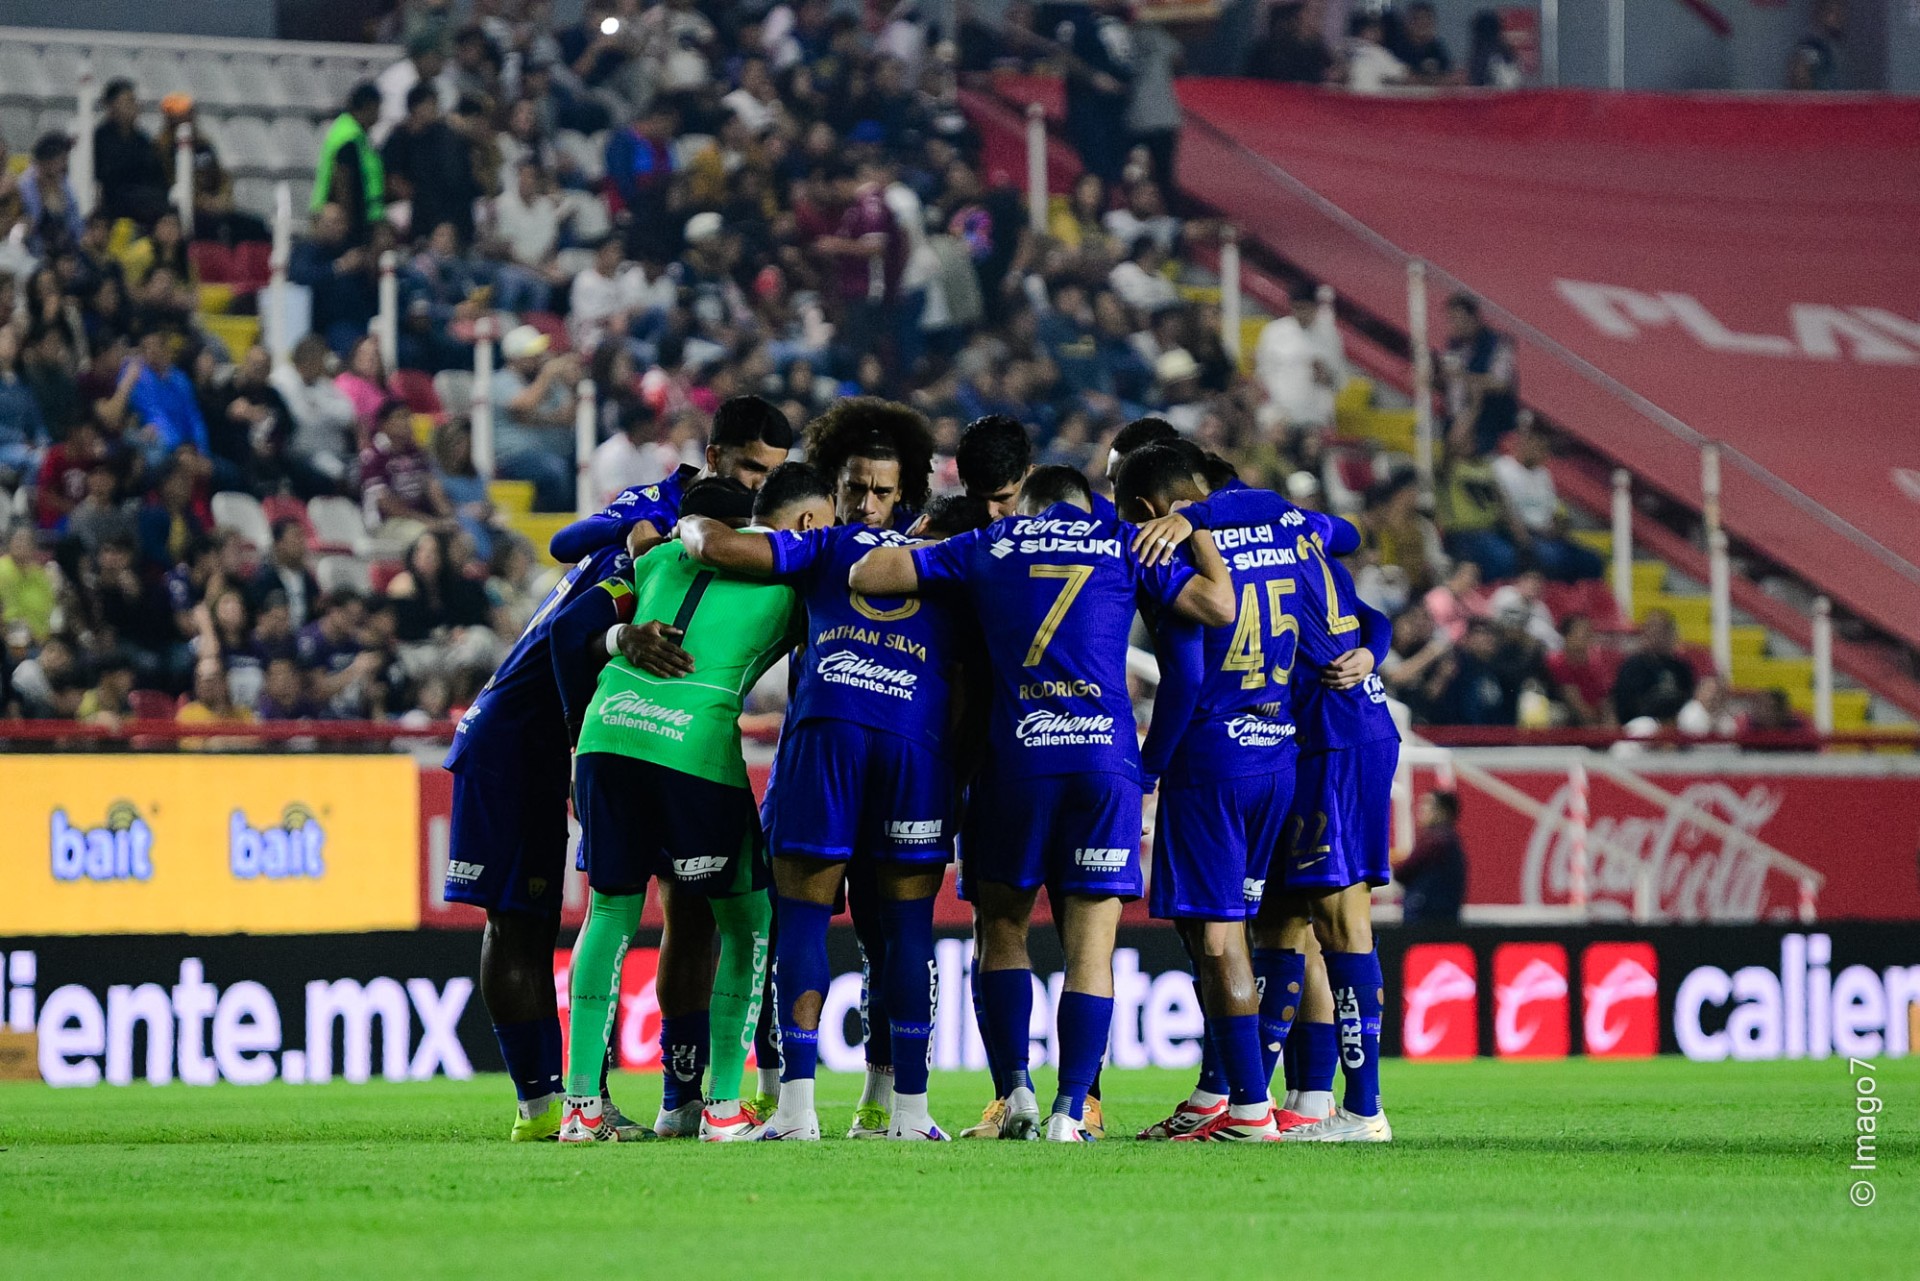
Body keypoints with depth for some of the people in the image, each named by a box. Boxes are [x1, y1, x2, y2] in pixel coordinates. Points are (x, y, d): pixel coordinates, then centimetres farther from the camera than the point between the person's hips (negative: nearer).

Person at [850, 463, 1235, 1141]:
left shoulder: (987, 546, 13)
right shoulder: (1122, 543, 12)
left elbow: (865, 575, 10)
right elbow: (1219, 605, 7)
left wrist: (916, 541, 30)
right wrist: (1196, 528, 22)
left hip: (1014, 760, 0)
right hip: (1105, 756, 0)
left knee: (1003, 928, 15)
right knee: (1090, 945, 2)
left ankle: (1016, 1089, 1)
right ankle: (1069, 1112, -5)